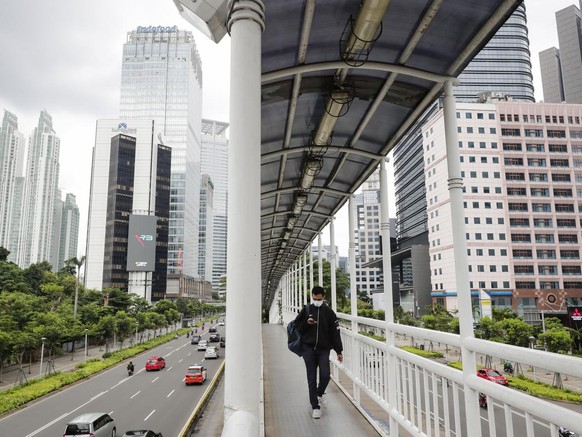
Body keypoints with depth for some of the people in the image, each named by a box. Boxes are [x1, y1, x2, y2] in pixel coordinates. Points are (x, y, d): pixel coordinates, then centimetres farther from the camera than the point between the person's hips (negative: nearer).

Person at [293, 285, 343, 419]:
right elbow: (296, 326, 10)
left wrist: (339, 351, 1)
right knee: (312, 378, -1)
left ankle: (319, 394, 24)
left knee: (325, 376, -7)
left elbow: (335, 332, 4)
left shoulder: (329, 312, 3)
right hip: (308, 349, 0)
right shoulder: (306, 309, 4)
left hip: (324, 349, 0)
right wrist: (307, 323, -10)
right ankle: (315, 406, 10)